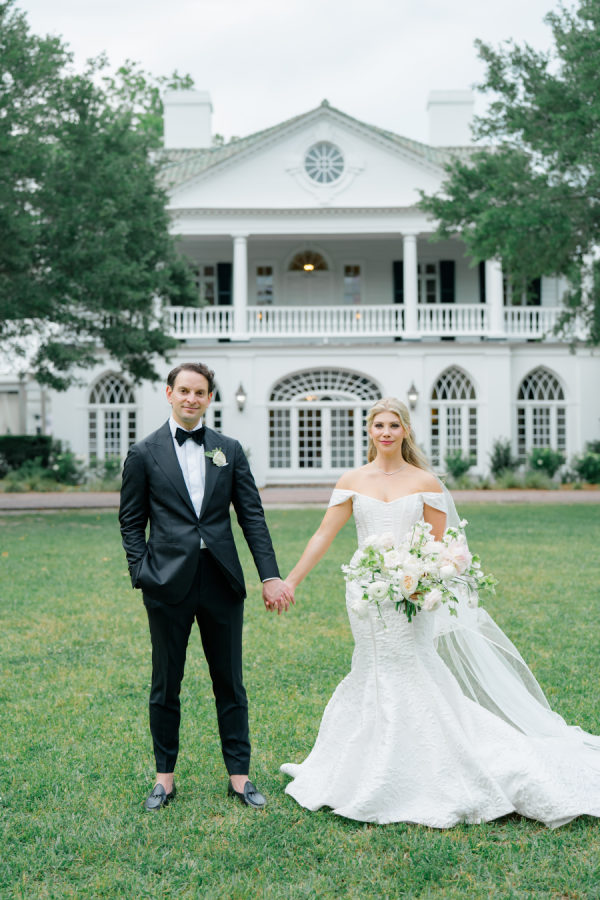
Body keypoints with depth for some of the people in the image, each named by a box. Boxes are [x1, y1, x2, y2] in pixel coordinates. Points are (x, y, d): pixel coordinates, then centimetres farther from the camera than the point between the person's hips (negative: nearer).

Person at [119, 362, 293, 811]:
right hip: (168, 584, -1)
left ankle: (239, 775, 19)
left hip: (222, 582, 2)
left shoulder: (229, 450, 7)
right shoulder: (145, 453, 2)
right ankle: (165, 776, 23)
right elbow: (131, 521, 5)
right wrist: (141, 573, -7)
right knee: (166, 685, 9)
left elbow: (252, 515, 5)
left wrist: (271, 575, -3)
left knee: (230, 683, 9)